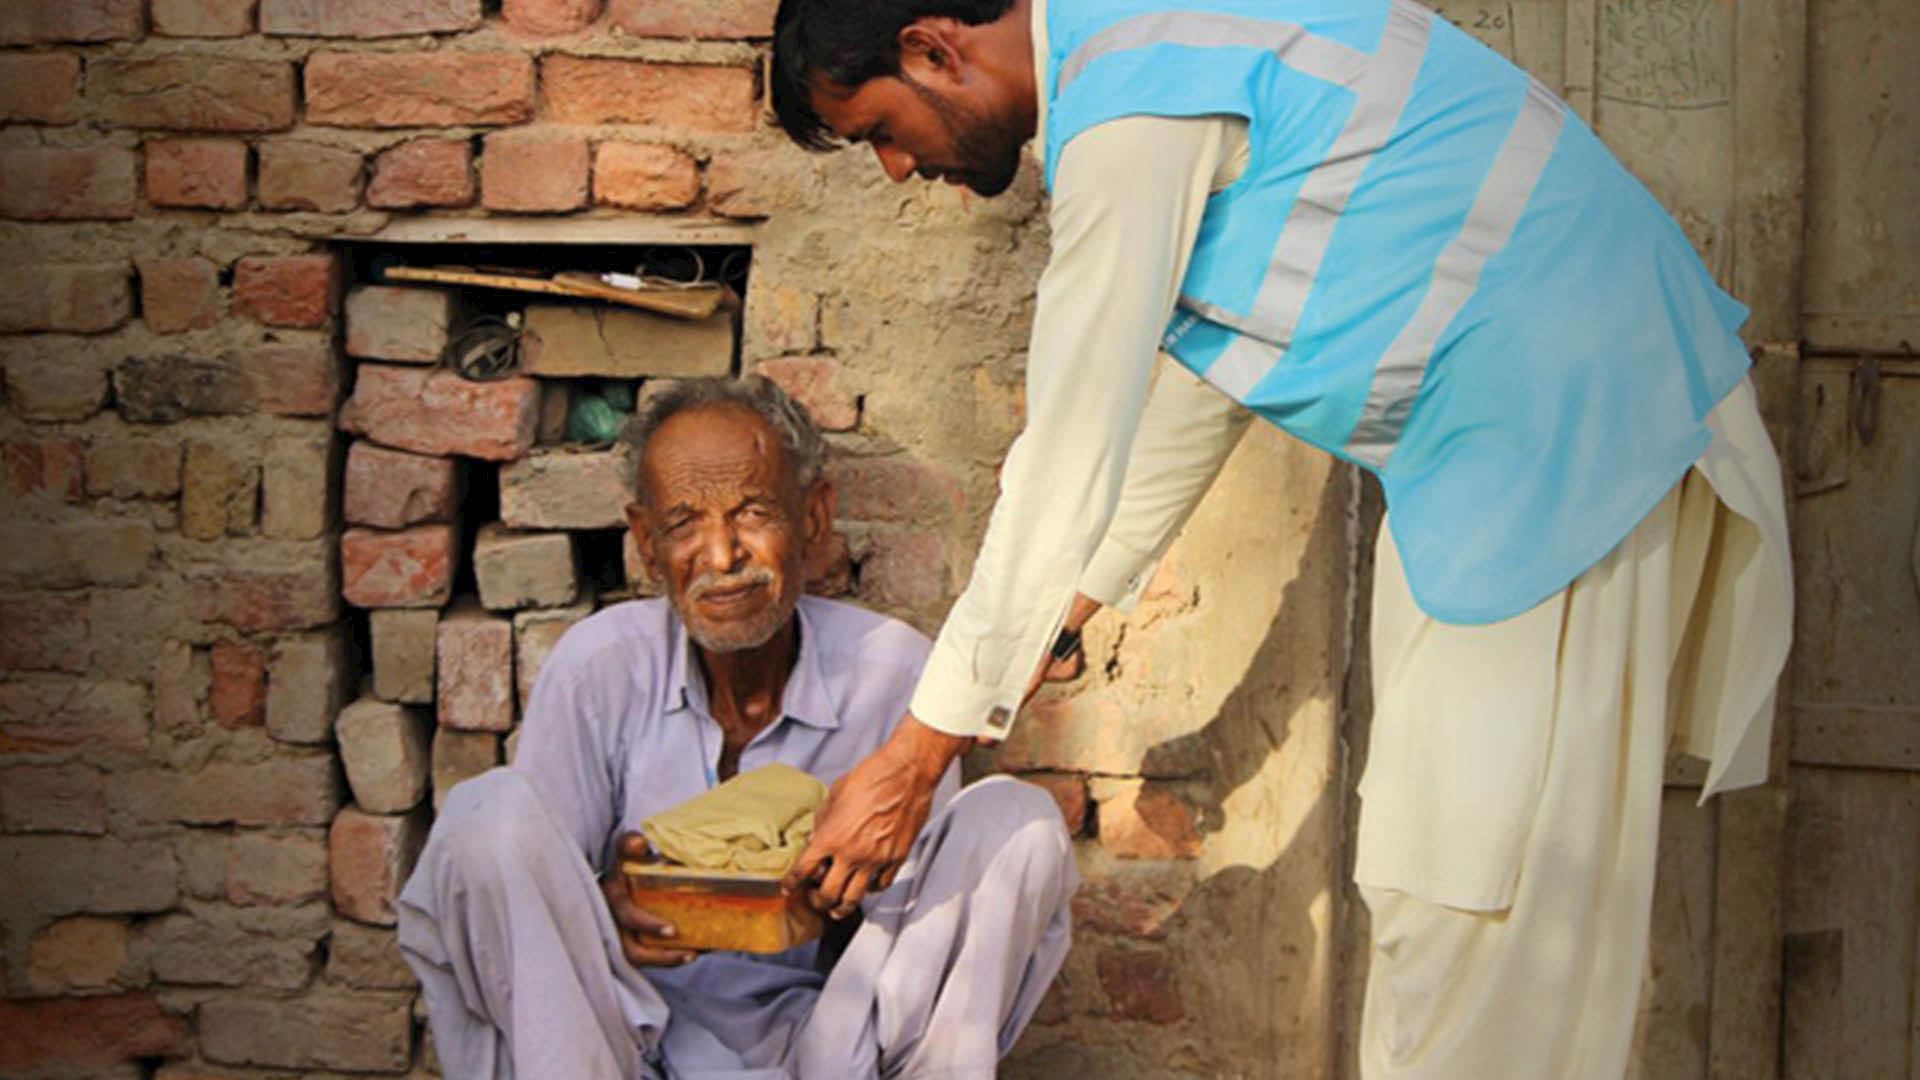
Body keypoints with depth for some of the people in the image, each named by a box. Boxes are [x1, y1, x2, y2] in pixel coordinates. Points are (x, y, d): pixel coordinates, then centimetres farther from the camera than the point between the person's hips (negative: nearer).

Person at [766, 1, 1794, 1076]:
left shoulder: (1126, 100, -19)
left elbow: (1071, 458, -18)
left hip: (1568, 422, -10)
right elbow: (1190, 389, 19)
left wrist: (917, 754, -10)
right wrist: (1056, 617, 23)